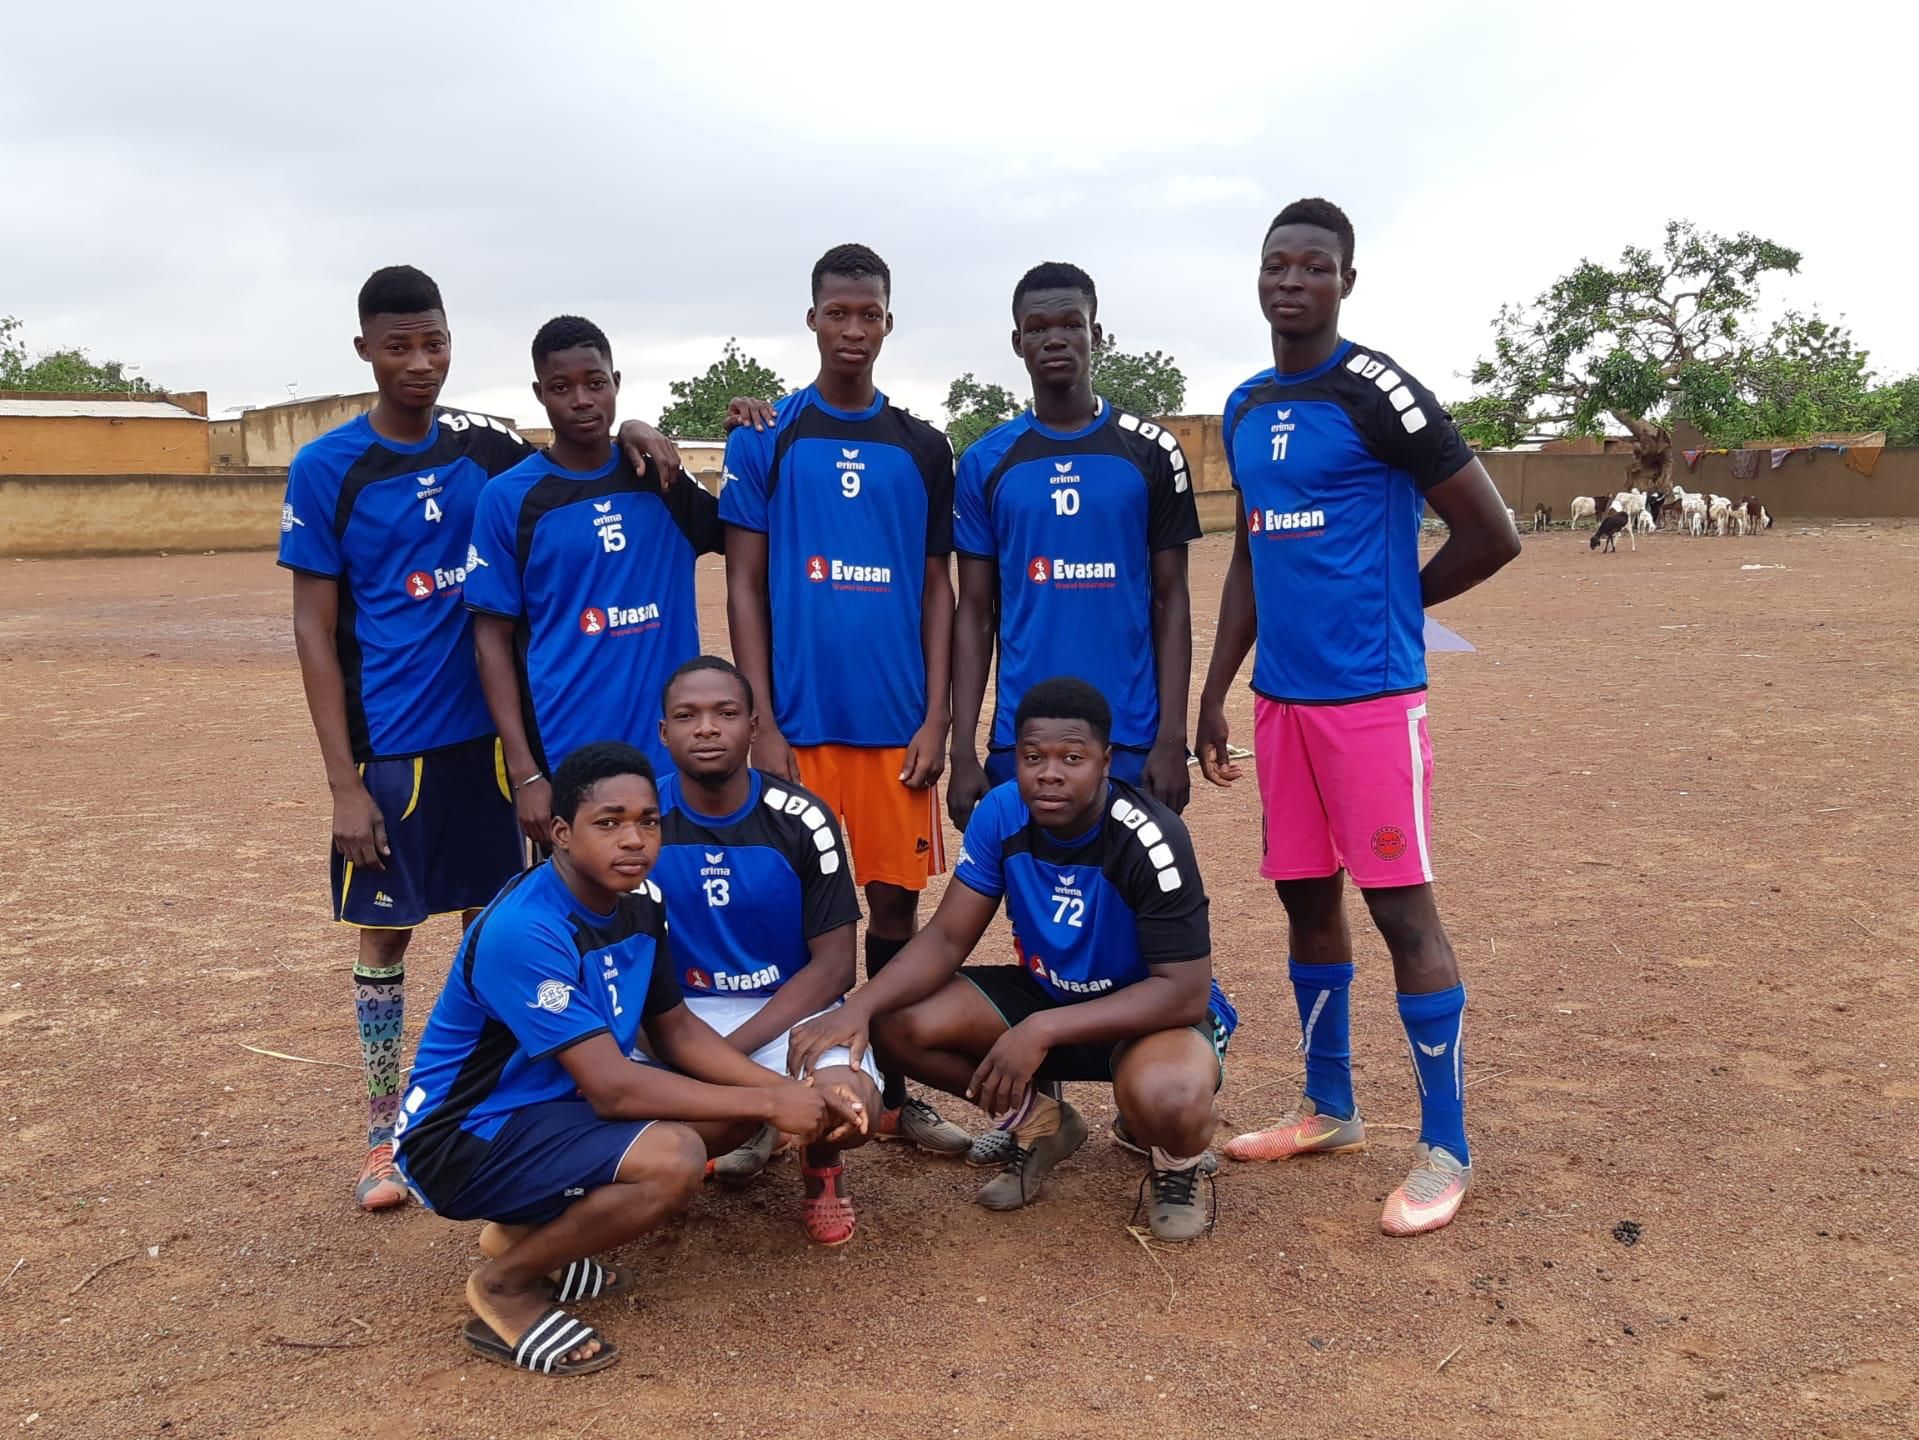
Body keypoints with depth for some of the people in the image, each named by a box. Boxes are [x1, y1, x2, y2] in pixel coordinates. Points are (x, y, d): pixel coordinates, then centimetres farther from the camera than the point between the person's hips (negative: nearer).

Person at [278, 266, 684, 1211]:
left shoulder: (485, 447, 3)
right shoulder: (327, 469, -7)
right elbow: (314, 630, -6)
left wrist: (627, 441, -5)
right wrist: (343, 782, -11)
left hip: (486, 732, 3)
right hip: (389, 744, -3)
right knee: (384, 934, 7)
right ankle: (384, 1133, 23)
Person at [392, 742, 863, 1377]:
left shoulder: (640, 901, -2)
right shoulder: (522, 931, -28)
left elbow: (675, 1029, 5)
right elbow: (611, 1087, -31)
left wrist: (788, 1091, -10)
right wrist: (768, 1103, -26)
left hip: (553, 1103, 9)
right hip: (466, 1140, -9)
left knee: (730, 1107, 0)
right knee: (673, 1158, -29)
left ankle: (527, 1227, 9)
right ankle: (503, 1286, -5)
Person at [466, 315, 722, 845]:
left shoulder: (663, 478, 6)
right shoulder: (509, 498, -3)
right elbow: (493, 637, -3)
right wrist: (523, 771, -10)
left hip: (673, 752, 3)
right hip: (567, 762, -3)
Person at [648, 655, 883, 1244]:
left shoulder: (802, 820, -11)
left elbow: (834, 964, -10)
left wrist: (728, 1051, -21)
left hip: (793, 1009, -2)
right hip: (682, 1013, 3)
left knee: (849, 1100, -34)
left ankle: (820, 1164, 8)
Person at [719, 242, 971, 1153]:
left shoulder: (923, 449, 10)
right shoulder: (765, 440, 3)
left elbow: (936, 590, 9)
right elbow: (744, 587, 0)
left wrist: (937, 718, 0)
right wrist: (763, 726, -7)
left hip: (898, 721, 2)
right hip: (800, 721, -2)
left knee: (895, 903, 7)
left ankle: (892, 1094, 20)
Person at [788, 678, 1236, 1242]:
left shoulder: (1150, 839, -28)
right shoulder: (1001, 813, -14)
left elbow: (1186, 992, -28)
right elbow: (946, 937, -10)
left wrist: (1043, 1030, -36)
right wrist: (858, 1006, -29)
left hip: (1152, 1008, -5)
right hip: (1046, 992, 5)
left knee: (1167, 1100, -40)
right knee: (896, 1028, -16)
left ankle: (1176, 1160, 1)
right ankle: (1039, 1123, 10)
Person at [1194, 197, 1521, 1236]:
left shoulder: (1375, 392, -9)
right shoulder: (1246, 409, 13)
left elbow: (1491, 535, -9)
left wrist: (1387, 603, 2)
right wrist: (1214, 692, 14)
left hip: (1371, 693, -7)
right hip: (1281, 695, 7)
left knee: (1400, 906, -4)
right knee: (1305, 897, 13)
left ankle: (1445, 1149, 8)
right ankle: (1328, 1109, 28)